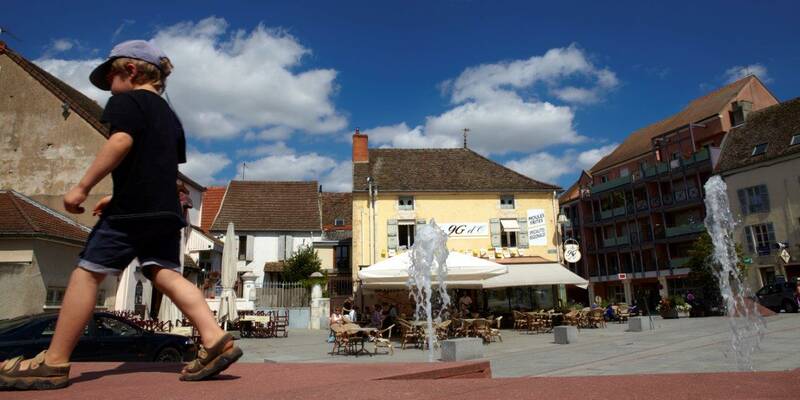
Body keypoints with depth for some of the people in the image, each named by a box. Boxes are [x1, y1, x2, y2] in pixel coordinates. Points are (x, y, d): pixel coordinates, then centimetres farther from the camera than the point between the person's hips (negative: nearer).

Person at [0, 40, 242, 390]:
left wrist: (82, 187, -13)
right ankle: (215, 340, -14)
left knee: (87, 273, 0)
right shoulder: (169, 115, 25)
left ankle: (54, 362, 5)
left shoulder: (126, 101, 2)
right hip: (166, 208, 7)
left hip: (134, 207, -7)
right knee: (165, 275, 0)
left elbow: (121, 142, -16)